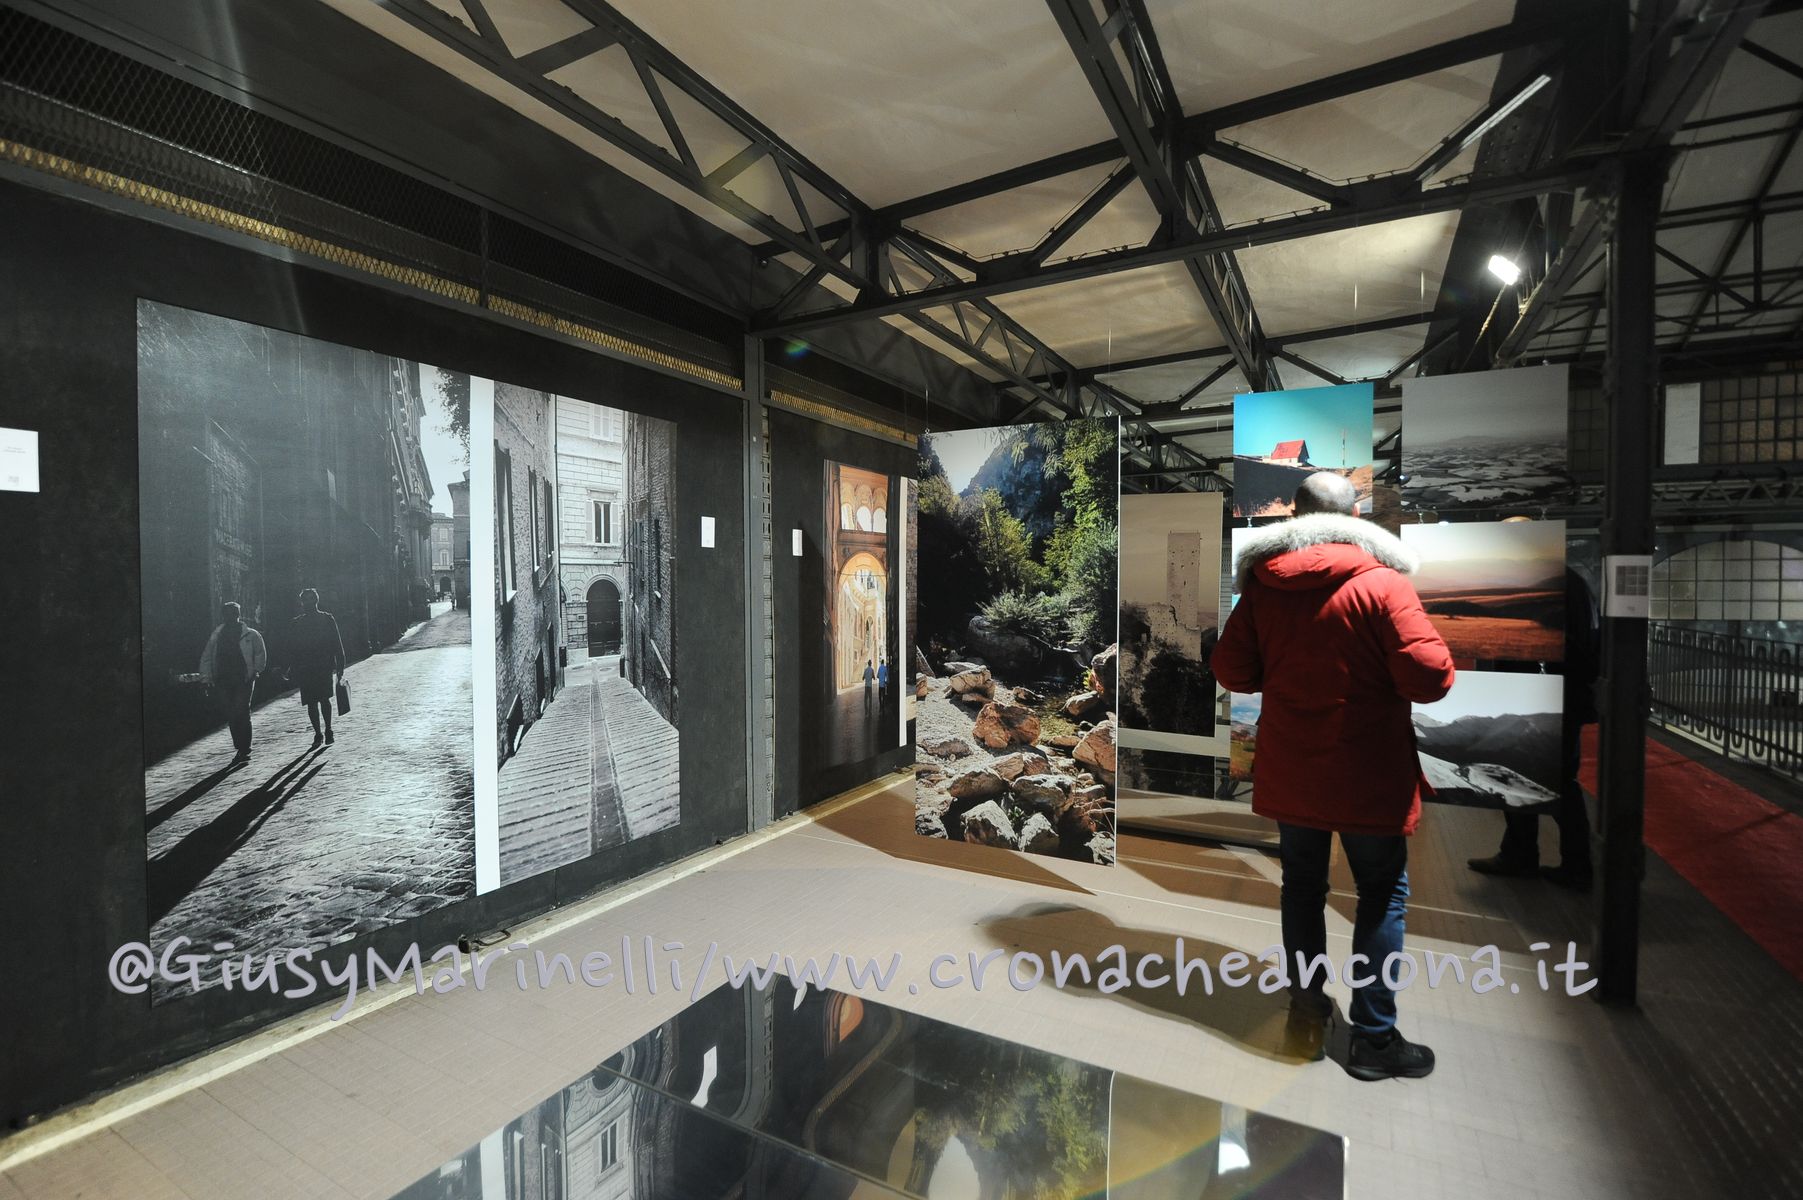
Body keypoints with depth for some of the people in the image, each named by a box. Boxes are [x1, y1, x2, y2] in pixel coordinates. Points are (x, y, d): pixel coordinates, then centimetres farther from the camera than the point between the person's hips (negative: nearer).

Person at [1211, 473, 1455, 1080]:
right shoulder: (1382, 581, -13)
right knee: (1382, 894, 13)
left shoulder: (1262, 582, -3)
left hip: (1288, 772, 4)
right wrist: (1440, 656, 5)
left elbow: (1232, 672, -2)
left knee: (1302, 883, 19)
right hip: (1366, 773, -3)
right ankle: (1374, 1037, 21)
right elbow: (1429, 676, -17)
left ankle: (1305, 1011, 31)